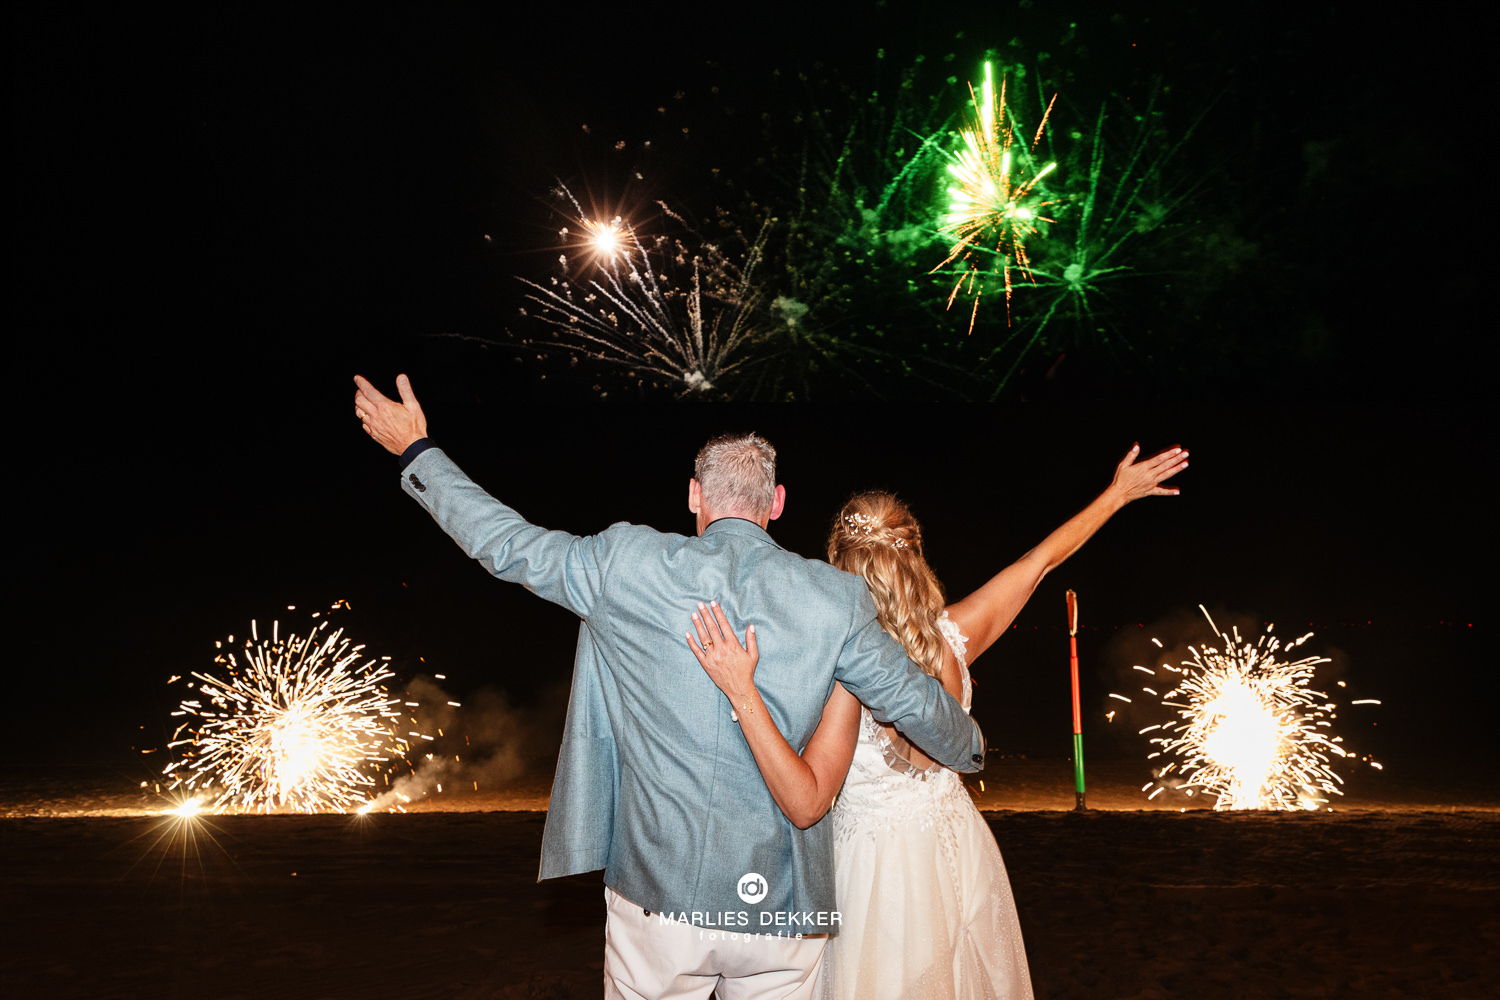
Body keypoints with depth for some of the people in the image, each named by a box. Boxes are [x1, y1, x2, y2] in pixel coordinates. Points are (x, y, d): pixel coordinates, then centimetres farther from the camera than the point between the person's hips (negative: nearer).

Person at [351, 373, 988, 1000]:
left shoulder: (627, 566, -9)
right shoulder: (836, 599, -6)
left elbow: (507, 545, 2)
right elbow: (913, 701, 4)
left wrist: (415, 450, 16)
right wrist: (969, 750, 27)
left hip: (659, 892, 0)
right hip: (783, 903, 1)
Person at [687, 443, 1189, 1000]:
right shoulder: (954, 636, -15)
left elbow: (806, 803, -33)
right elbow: (1044, 558, -2)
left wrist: (744, 694, -42)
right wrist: (1117, 493, 12)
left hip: (878, 861, -5)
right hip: (955, 844, 5)